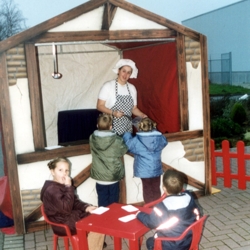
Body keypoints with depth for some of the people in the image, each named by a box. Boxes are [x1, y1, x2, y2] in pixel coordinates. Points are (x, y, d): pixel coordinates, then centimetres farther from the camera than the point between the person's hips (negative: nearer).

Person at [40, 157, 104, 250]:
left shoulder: (63, 185, 7)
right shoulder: (51, 190, -23)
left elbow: (75, 202, 11)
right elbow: (66, 209, -28)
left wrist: (86, 207, -8)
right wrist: (69, 187, -27)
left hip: (72, 216, 9)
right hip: (63, 224, -9)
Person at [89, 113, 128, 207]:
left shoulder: (92, 139, -13)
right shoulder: (117, 140, -19)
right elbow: (123, 150, -1)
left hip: (100, 178, 2)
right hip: (114, 177, -2)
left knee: (103, 204, 14)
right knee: (113, 205, 16)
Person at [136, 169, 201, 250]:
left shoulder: (162, 207, -25)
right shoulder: (189, 197, -10)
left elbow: (151, 223, -14)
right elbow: (196, 213, 6)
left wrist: (139, 214, 3)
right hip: (188, 242, 5)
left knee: (150, 242, 24)